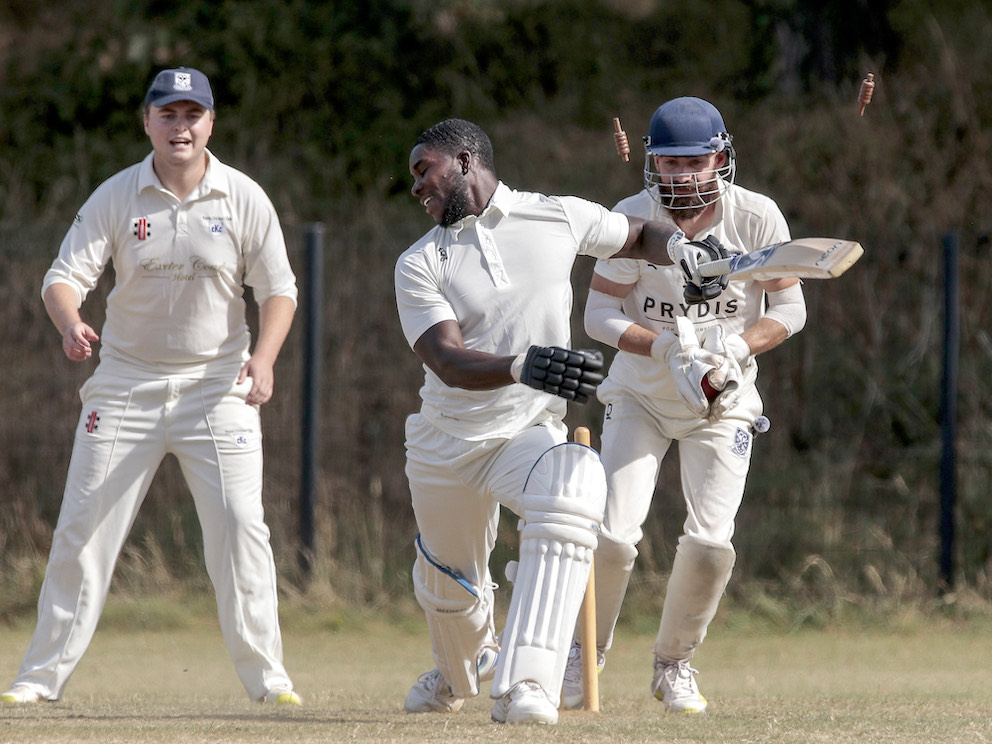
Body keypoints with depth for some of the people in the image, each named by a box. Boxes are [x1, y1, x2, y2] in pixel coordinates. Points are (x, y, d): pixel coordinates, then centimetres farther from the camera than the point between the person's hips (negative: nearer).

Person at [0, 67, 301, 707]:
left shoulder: (244, 198, -4)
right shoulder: (116, 198, -4)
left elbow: (279, 289, 1)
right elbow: (65, 275, -11)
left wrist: (264, 356, -17)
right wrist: (71, 323, -34)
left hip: (216, 384, -1)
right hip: (126, 383, 1)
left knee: (239, 526, -10)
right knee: (83, 528, -1)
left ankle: (265, 674, 0)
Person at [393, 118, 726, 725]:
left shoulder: (559, 219, 0)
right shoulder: (420, 264, -4)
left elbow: (638, 237, 18)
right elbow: (449, 362, -19)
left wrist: (678, 247, -6)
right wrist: (521, 367, -39)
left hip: (528, 435, -2)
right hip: (443, 444, 2)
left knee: (574, 487, -35)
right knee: (447, 584, 13)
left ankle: (525, 686, -41)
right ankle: (461, 669, 54)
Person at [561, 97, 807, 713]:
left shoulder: (757, 218, -14)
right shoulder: (633, 219, -15)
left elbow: (790, 309, -7)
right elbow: (600, 315, -14)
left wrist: (733, 348, -24)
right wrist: (669, 347, -29)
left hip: (725, 406, 0)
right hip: (640, 399, 0)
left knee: (710, 542, -12)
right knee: (614, 536, -12)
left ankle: (675, 664, 12)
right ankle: (586, 652, 14)